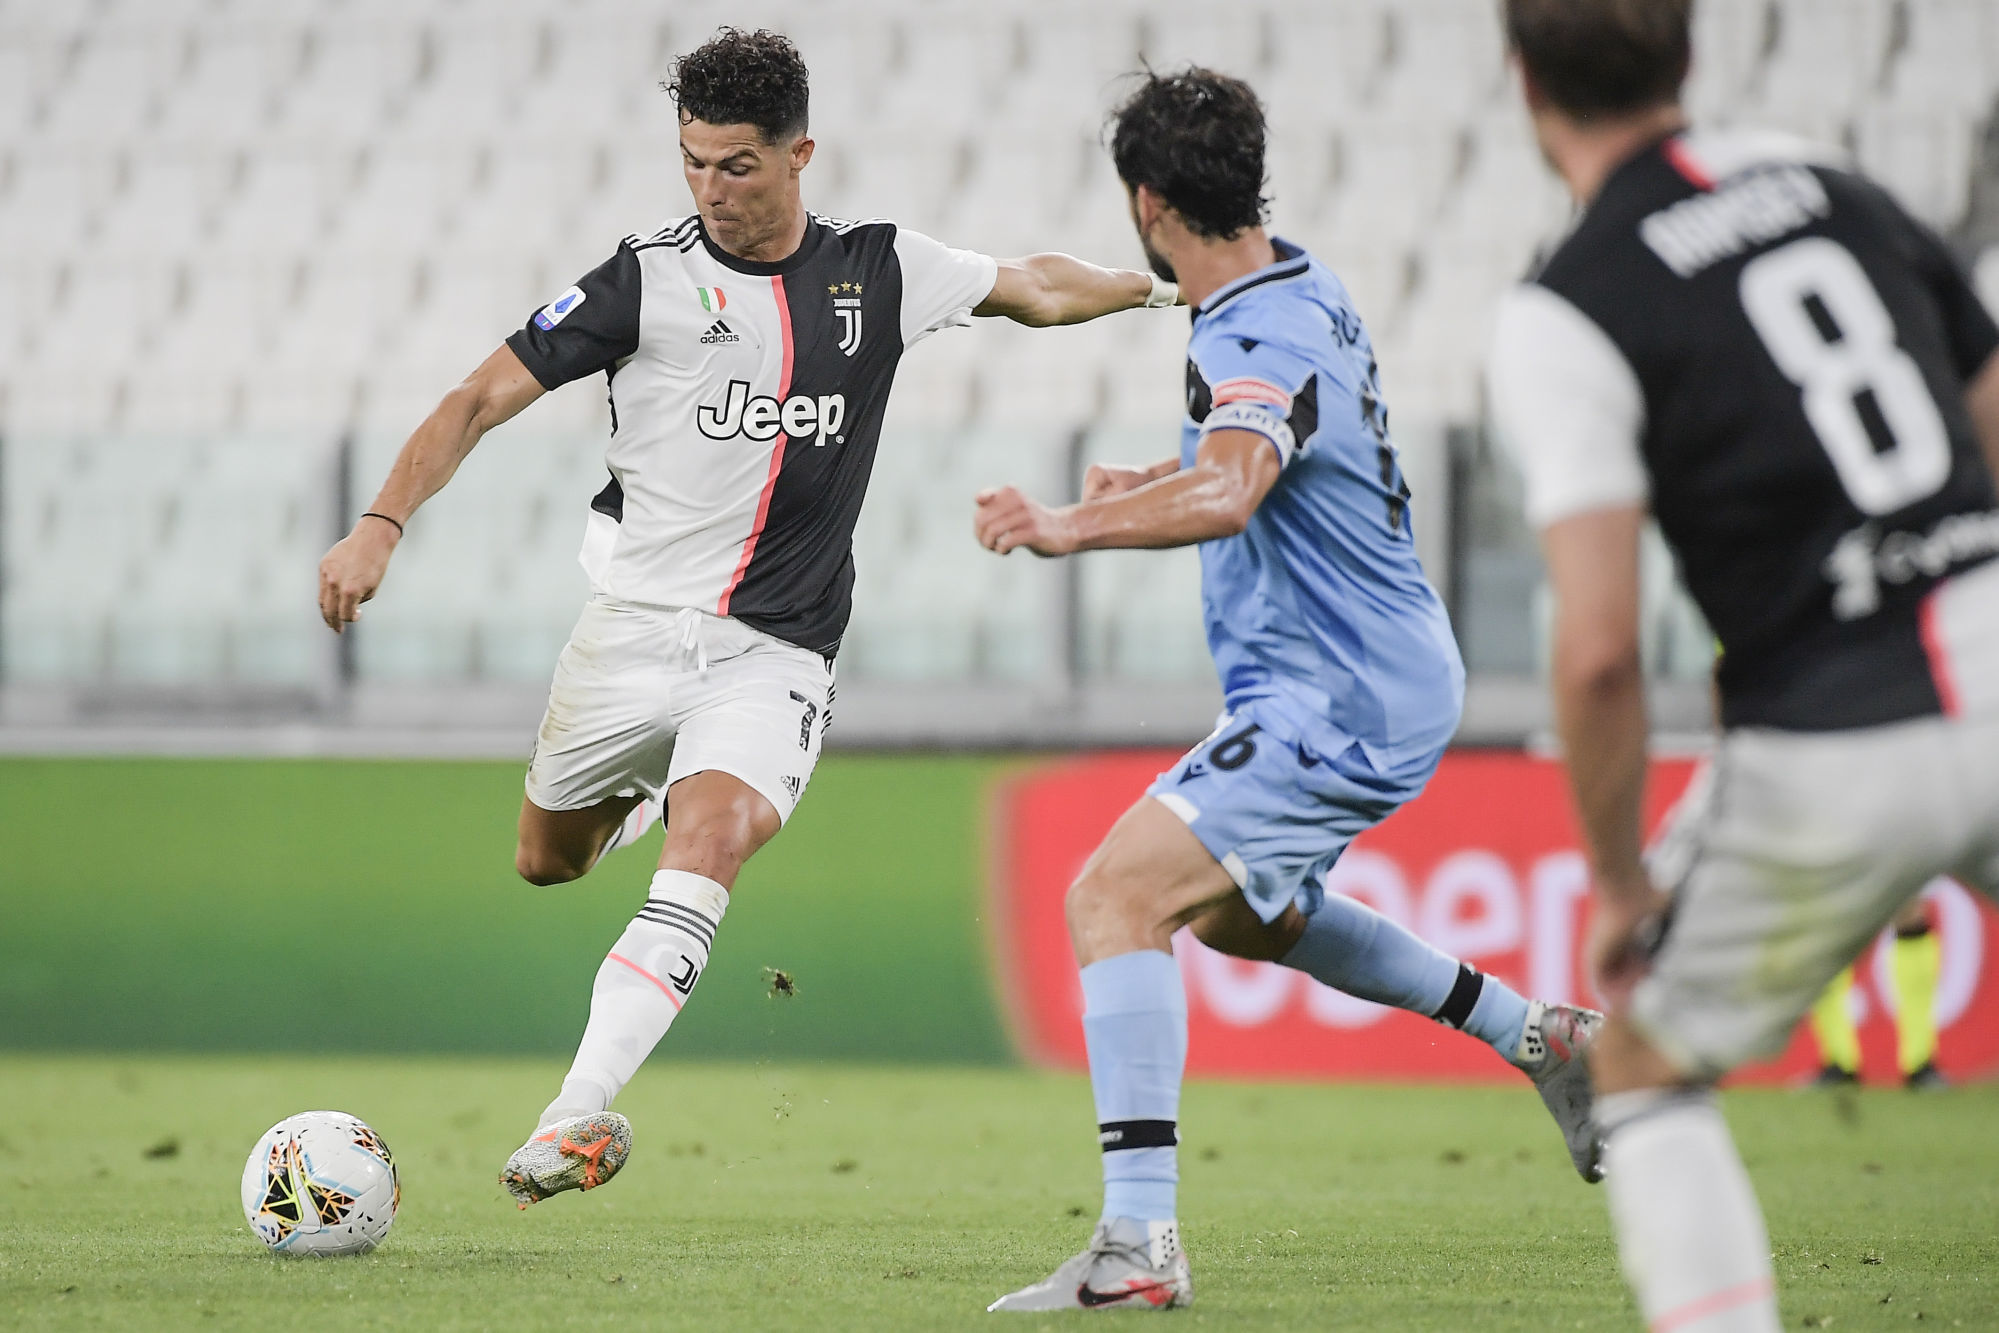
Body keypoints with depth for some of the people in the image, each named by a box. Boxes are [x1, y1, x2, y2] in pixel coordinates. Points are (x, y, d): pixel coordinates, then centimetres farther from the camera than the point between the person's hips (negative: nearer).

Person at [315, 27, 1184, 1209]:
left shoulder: (879, 270, 2)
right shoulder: (649, 280, -6)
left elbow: (1037, 289, 21)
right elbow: (486, 397, -8)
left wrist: (1171, 283, 18)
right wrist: (382, 524, -20)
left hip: (777, 653, -1)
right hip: (635, 624, 1)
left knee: (711, 843, -26)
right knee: (547, 865, 14)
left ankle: (583, 1111, -33)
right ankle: (641, 794, 52)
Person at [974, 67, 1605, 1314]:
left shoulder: (1256, 344, -22)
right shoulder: (1307, 290, 10)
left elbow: (1228, 493, -43)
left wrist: (1072, 528, -50)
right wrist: (1147, 485, 29)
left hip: (1340, 705, -11)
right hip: (1392, 680, 11)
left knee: (1115, 897, -19)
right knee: (1236, 907, 30)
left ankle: (1140, 1243, -27)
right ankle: (1538, 1034, 34)